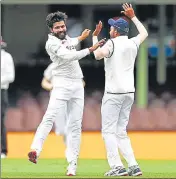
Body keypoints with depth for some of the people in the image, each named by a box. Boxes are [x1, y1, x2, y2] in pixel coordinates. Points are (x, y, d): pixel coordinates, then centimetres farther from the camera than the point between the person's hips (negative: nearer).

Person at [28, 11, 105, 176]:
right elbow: (68, 56, -24)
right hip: (62, 84, -7)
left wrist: (80, 38, 49)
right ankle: (35, 150, -33)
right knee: (50, 117, -23)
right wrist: (90, 50, -28)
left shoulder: (67, 38, 16)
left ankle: (72, 165, 0)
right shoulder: (52, 43, -10)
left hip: (77, 85, 7)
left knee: (75, 125, 1)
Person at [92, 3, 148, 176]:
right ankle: (133, 166, 1)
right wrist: (133, 17, 36)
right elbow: (144, 33, 29)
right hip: (129, 92, 7)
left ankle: (117, 167, -15)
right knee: (121, 131, 11)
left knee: (109, 131, -4)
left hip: (113, 93, -7)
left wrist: (95, 37, -11)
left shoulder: (112, 43, -10)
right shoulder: (133, 43, 9)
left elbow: (98, 55, -26)